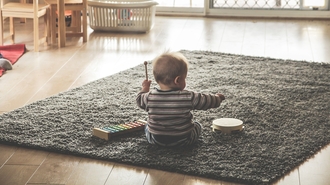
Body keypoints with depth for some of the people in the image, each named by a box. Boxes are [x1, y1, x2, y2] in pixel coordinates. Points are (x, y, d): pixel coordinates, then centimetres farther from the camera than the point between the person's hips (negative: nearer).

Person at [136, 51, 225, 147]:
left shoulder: (150, 97, -15)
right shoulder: (189, 97, -21)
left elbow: (140, 101, 5)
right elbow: (207, 101, -9)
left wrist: (145, 88, 24)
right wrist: (217, 98, 13)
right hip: (182, 141, -1)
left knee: (147, 127, 32)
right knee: (197, 126, 28)